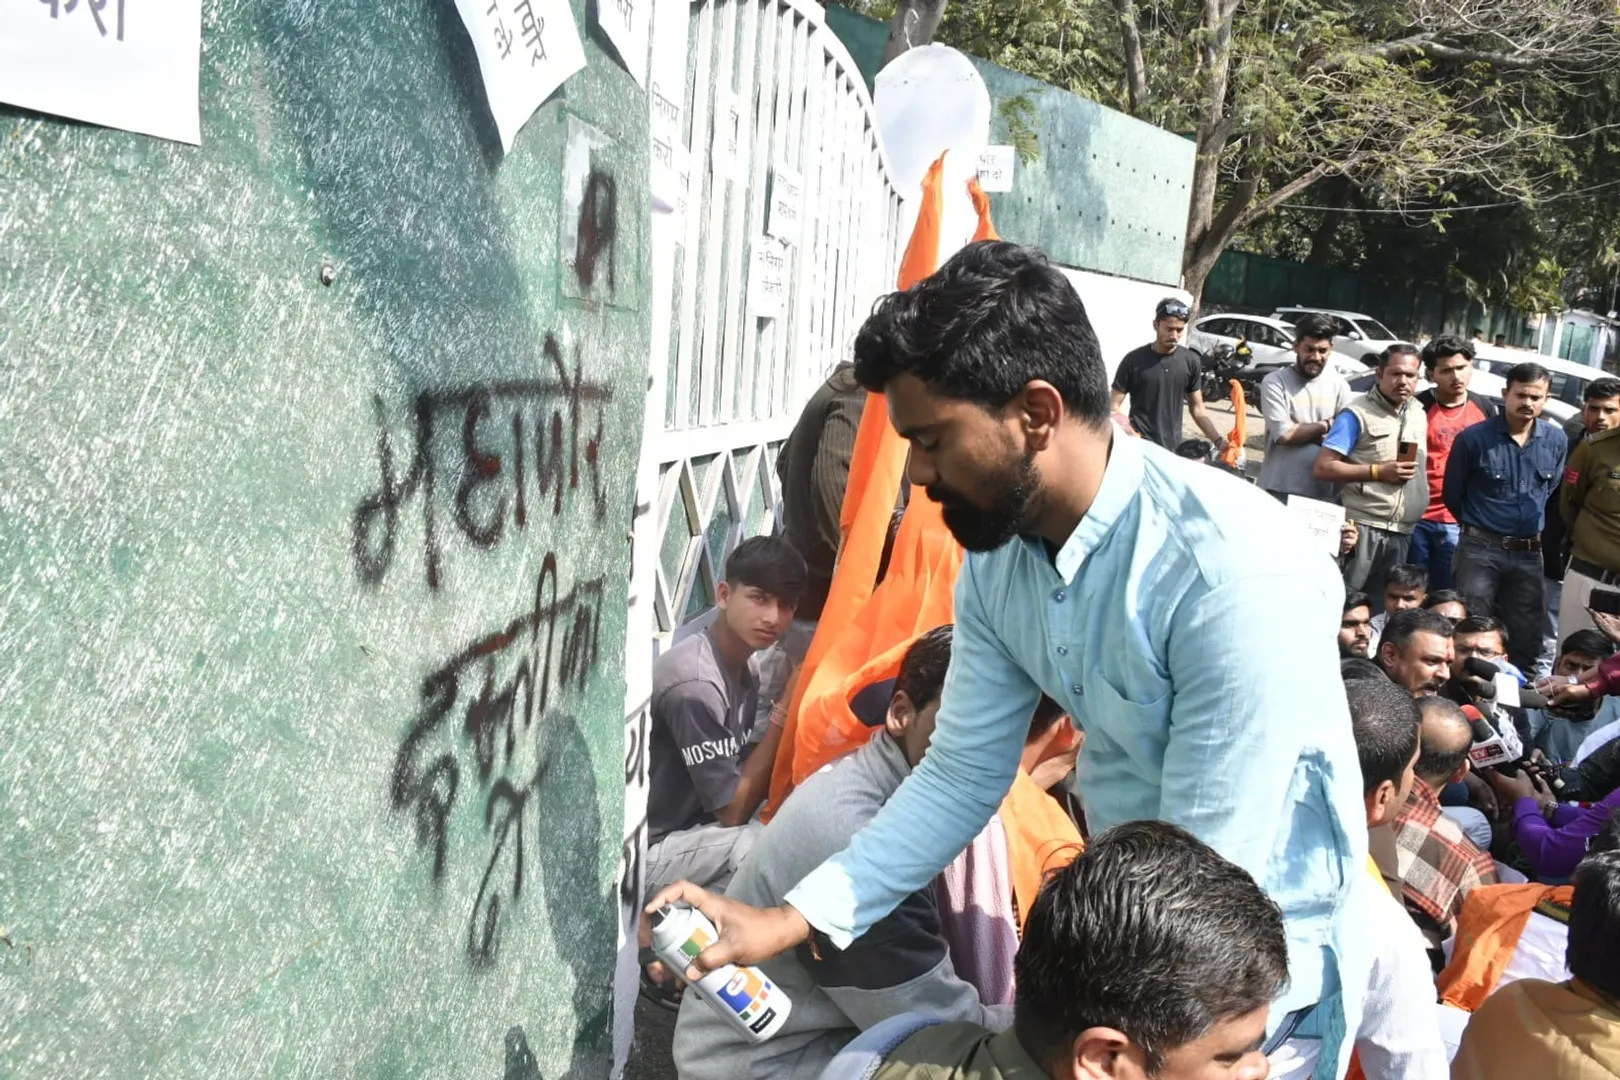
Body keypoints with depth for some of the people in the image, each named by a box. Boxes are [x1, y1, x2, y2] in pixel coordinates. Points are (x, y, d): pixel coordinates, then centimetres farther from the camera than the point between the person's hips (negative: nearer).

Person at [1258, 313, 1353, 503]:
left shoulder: (1339, 384, 6)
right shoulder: (1275, 382, -5)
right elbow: (1284, 434, -14)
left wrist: (1298, 431, -12)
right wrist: (1327, 425, -5)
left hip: (1325, 492, 3)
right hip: (1281, 490, -3)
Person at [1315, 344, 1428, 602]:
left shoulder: (1419, 415, 15)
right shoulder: (1358, 413, -6)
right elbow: (1322, 468, -13)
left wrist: (1421, 504, 13)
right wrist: (1378, 472, -16)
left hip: (1401, 534, 6)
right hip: (1361, 528, -6)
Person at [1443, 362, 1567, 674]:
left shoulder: (1557, 441, 2)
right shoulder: (1474, 438, -10)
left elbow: (1551, 489, 18)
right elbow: (1452, 495, 2)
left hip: (1529, 554, 4)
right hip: (1480, 550, -4)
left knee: (1525, 639, 11)